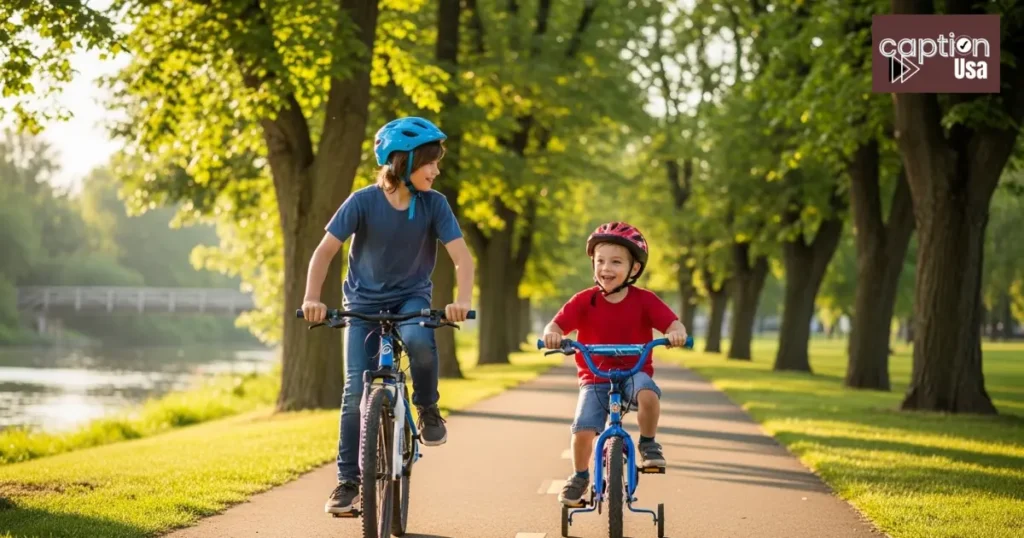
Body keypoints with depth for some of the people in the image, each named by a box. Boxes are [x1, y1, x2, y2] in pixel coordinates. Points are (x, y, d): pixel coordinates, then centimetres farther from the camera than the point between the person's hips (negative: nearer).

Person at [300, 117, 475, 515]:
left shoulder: (434, 204, -12)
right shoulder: (363, 202, -16)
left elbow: (461, 257, -17)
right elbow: (325, 250, -16)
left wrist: (462, 300, -35)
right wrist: (312, 298, -30)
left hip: (411, 296, 0)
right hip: (364, 302, 0)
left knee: (419, 341, -35)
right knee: (356, 391, -7)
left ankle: (427, 410, -7)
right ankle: (348, 481, 4)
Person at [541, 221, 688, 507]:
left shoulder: (644, 300, -6)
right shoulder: (584, 301, -6)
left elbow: (673, 324, -13)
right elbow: (556, 325, -13)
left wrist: (676, 333, -37)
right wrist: (551, 334, -37)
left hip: (634, 373, -1)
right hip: (595, 378, 1)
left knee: (648, 394, -35)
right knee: (583, 429, -19)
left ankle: (648, 444, -7)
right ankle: (579, 477, 11)